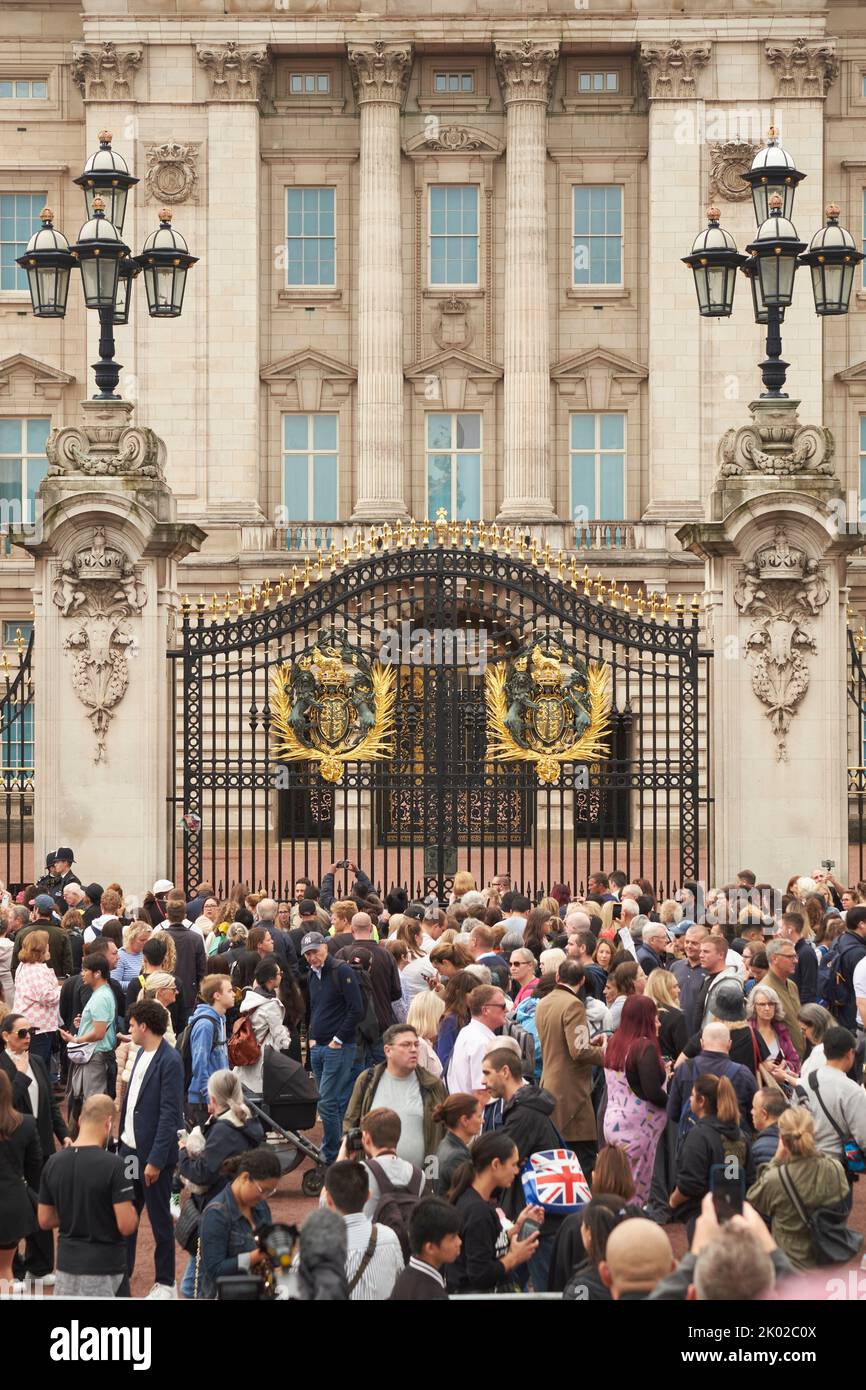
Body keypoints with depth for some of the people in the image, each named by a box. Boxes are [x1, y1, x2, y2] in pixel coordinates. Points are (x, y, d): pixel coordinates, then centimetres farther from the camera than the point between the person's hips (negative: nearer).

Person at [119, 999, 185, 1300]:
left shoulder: (170, 1062, -18)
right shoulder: (142, 1054, 8)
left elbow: (170, 1115, -20)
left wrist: (155, 1160, -20)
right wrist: (121, 1139, 11)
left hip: (154, 1153, -8)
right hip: (130, 1148, 8)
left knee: (159, 1219, 5)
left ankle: (165, 1283, 17)